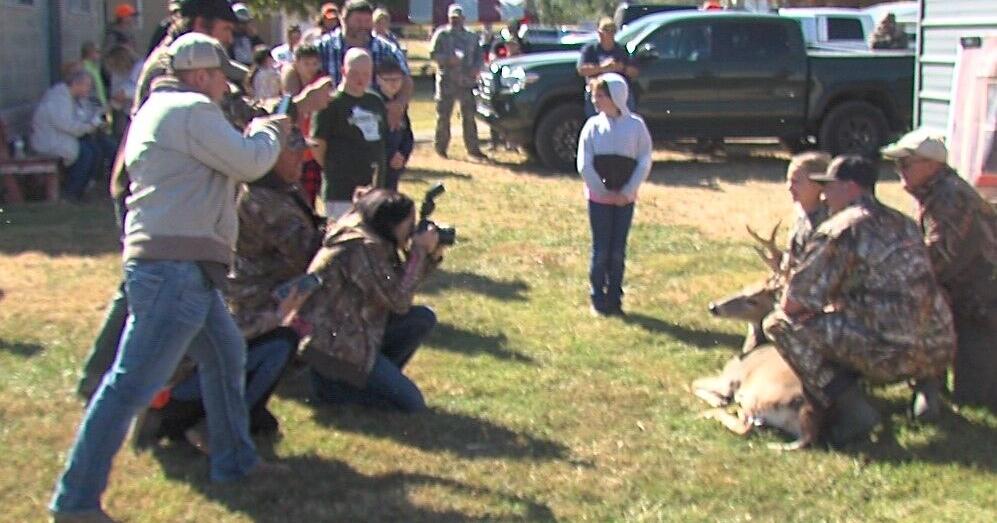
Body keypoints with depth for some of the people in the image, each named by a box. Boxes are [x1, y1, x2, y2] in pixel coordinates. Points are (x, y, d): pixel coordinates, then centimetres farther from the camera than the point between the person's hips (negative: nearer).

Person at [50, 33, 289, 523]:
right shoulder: (193, 111, -10)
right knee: (132, 383, -10)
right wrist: (269, 132, 8)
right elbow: (250, 162, -11)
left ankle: (235, 460, 35)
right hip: (174, 267, -11)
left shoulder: (158, 110, 21)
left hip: (184, 267, 11)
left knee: (226, 354, 22)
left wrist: (256, 134, 18)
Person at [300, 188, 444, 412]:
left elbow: (399, 284, 13)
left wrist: (431, 255, -1)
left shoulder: (377, 240, 5)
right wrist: (418, 250, -14)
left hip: (355, 333, 10)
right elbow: (399, 300, -22)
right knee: (412, 403, -8)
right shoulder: (362, 248, -24)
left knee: (423, 318, 8)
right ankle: (332, 383, -1)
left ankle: (375, 378, 7)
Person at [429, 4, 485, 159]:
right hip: (447, 81, -3)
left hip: (467, 81, 3)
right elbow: (433, 53, -3)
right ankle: (440, 146, 10)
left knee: (469, 115, 2)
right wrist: (448, 59, -19)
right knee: (443, 115, 0)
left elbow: (478, 56, 17)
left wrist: (476, 68, -3)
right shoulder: (442, 34, 4)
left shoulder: (471, 37, 16)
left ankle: (472, 148, 6)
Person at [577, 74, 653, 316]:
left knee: (618, 251, 6)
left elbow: (644, 162, -5)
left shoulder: (636, 125, -5)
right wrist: (605, 191, -10)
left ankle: (614, 298, 17)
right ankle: (598, 299, 15)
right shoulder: (593, 125, -4)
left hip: (625, 198, 0)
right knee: (601, 250, 4)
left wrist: (627, 191, -12)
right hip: (599, 197, 0)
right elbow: (584, 165, -5)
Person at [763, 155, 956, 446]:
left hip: (894, 356, -8)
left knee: (781, 323, -3)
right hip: (941, 352, 8)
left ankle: (850, 408, -9)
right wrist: (836, 304, 31)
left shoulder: (840, 230, -7)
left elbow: (794, 303, -7)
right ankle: (922, 385, 19)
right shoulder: (904, 223, 16)